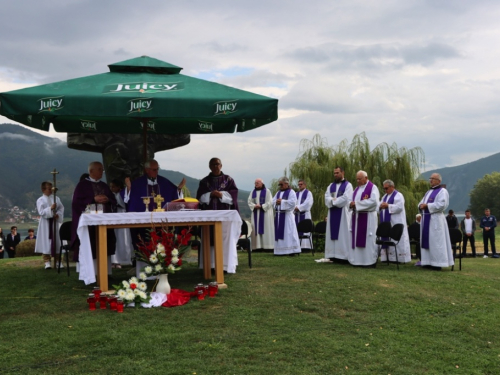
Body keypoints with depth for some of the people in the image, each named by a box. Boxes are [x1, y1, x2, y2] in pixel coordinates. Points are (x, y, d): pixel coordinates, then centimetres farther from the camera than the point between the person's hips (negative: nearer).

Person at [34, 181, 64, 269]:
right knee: (46, 242, -2)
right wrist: (50, 208, -25)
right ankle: (47, 261, 4)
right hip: (45, 223, -3)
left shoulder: (56, 198, 7)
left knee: (56, 241, 6)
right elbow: (41, 212, -13)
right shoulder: (40, 200, -3)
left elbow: (61, 208, 5)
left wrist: (58, 214, -13)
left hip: (55, 222, 3)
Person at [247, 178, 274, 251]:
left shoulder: (267, 191, 0)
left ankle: (267, 246, -4)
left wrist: (261, 206, -15)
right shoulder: (253, 192, 13)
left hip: (265, 213, -4)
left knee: (266, 229, -4)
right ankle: (257, 246, 0)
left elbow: (270, 202, -6)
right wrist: (254, 206, -11)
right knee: (256, 229, -1)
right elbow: (249, 201, 8)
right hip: (255, 213, 4)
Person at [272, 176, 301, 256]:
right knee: (279, 233, 4)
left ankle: (292, 250, -7)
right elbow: (273, 201, 15)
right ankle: (280, 251, 8)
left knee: (288, 232, -8)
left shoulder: (291, 192, -2)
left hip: (287, 215, -7)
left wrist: (282, 201, -13)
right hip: (278, 215, 7)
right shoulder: (278, 193, 19)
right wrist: (276, 201, -7)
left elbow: (293, 202, -14)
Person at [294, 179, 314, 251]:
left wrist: (298, 207, -15)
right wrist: (295, 208, -10)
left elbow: (308, 203, -11)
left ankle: (306, 246, -9)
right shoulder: (296, 194, 20)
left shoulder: (308, 193, 2)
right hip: (297, 214, 6)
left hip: (305, 214, -6)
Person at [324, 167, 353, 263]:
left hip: (343, 214, -5)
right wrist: (336, 200, -14)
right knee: (333, 235, 2)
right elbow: (327, 198, 4)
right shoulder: (331, 186, 16)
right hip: (332, 214, 5)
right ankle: (334, 256, 4)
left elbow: (346, 199, -12)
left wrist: (333, 200, -6)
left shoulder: (348, 185, 1)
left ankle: (344, 256, -6)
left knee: (343, 235, -6)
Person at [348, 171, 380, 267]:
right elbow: (352, 201, 19)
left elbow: (373, 201, -17)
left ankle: (371, 261, -2)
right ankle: (358, 260, 8)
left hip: (368, 218, -7)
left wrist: (357, 203, -15)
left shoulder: (372, 187, -4)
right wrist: (352, 204, -7)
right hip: (357, 217, 7)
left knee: (368, 239, -7)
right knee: (356, 239, 4)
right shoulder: (357, 189, 20)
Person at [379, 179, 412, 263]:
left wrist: (388, 205, -18)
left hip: (395, 222, -8)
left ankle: (400, 258, -4)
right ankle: (388, 257, 8)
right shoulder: (385, 196, 20)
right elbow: (381, 206, 17)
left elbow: (399, 207, -16)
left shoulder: (398, 195, -5)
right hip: (386, 222, 8)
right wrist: (381, 206, -6)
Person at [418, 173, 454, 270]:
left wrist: (427, 205, -17)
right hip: (426, 219, 9)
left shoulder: (442, 191, -5)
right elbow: (421, 203, 21)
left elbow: (442, 204, -18)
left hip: (435, 220, -9)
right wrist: (421, 205, -3)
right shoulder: (429, 192, 21)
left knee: (435, 242, -7)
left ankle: (437, 263, -4)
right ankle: (428, 262, 12)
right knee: (426, 241, 8)